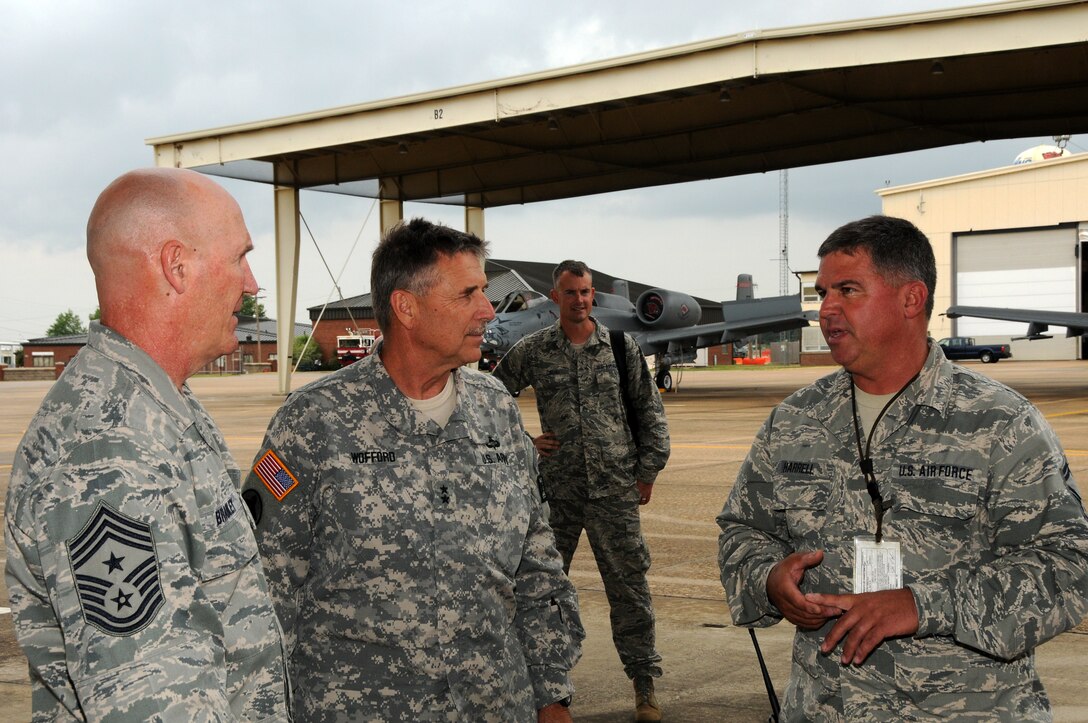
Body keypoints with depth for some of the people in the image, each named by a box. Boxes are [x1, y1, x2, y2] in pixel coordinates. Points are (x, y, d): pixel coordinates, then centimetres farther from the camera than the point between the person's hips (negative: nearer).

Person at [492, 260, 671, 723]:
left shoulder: (621, 347, 4)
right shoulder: (532, 352, 4)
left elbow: (649, 410, 9)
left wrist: (648, 469, 5)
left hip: (615, 489, -1)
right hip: (556, 490, 1)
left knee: (629, 584, 2)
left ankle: (644, 684, 12)